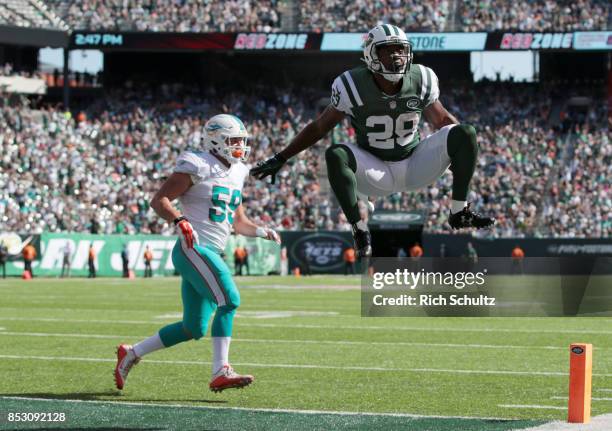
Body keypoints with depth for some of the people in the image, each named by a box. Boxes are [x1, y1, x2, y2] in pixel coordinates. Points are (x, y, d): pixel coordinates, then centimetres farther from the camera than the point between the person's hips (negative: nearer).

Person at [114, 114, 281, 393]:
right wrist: (180, 221, -27)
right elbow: (159, 200, -11)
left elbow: (238, 222, 27)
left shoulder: (235, 173, 18)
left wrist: (262, 232, 10)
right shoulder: (198, 167, -8)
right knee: (229, 300, -22)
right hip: (194, 248, -9)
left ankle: (131, 354, 24)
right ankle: (220, 373, -23)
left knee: (193, 329, 9)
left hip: (210, 254, 9)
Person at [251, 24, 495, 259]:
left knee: (465, 133, -18)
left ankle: (459, 212, -8)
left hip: (415, 167, 2)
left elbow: (442, 120, 6)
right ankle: (359, 230, -27)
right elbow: (319, 128, -7)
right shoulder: (354, 86, -16)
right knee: (336, 156, -33)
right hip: (375, 173, -2)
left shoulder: (421, 81, -10)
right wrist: (280, 159, -8)